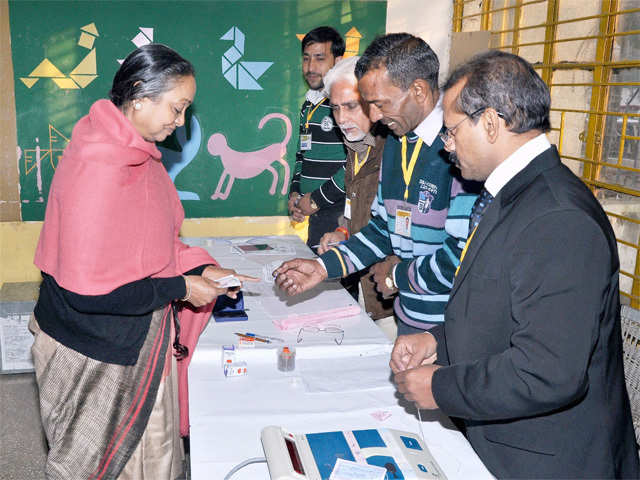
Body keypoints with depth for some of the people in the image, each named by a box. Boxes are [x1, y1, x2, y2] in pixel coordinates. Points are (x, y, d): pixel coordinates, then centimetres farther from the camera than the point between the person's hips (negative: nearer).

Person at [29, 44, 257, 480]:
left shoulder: (137, 153, 2)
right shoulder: (97, 166, -28)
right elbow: (86, 289, -28)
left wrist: (201, 269, 0)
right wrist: (179, 288, -20)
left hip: (139, 341, 8)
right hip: (95, 354, -8)